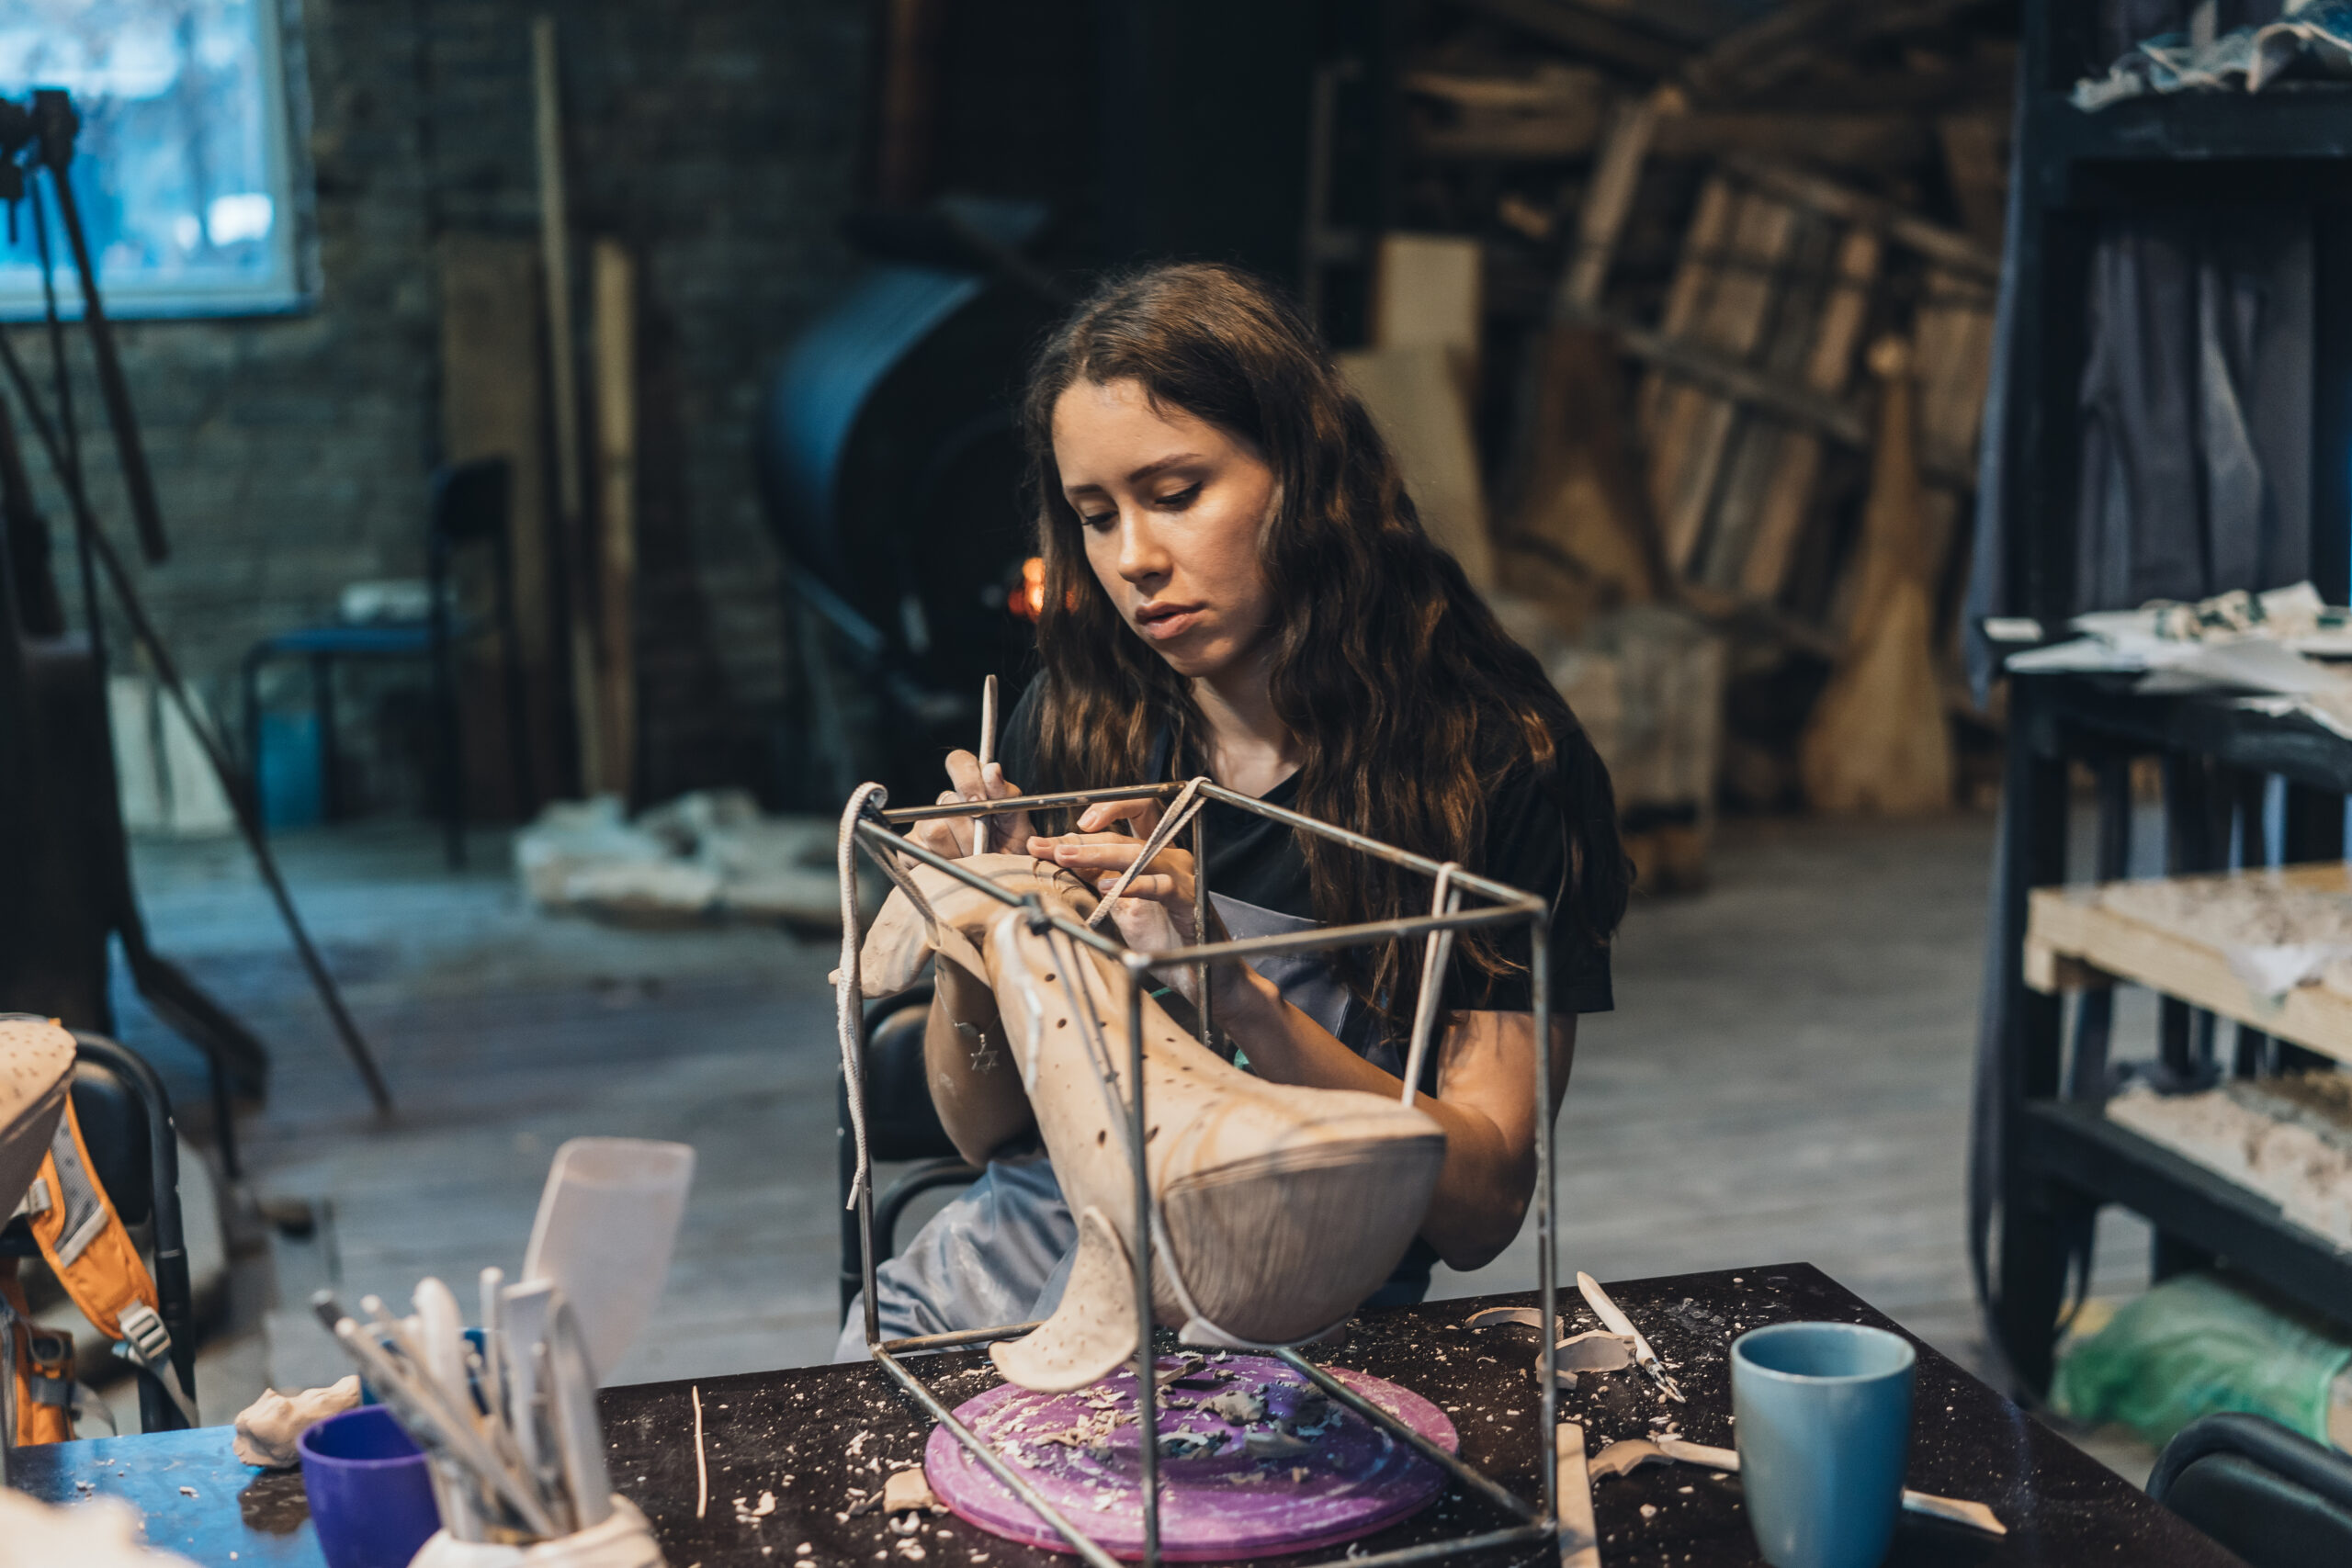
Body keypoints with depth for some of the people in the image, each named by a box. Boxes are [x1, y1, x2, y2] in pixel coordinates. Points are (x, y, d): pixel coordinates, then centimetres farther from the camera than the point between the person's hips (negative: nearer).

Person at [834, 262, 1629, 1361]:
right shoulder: (1072, 717, 4)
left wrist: (1237, 999, -21)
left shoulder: (1499, 763, -7)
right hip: (980, 1295, 4)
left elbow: (1482, 1208, -9)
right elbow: (986, 1135, 10)